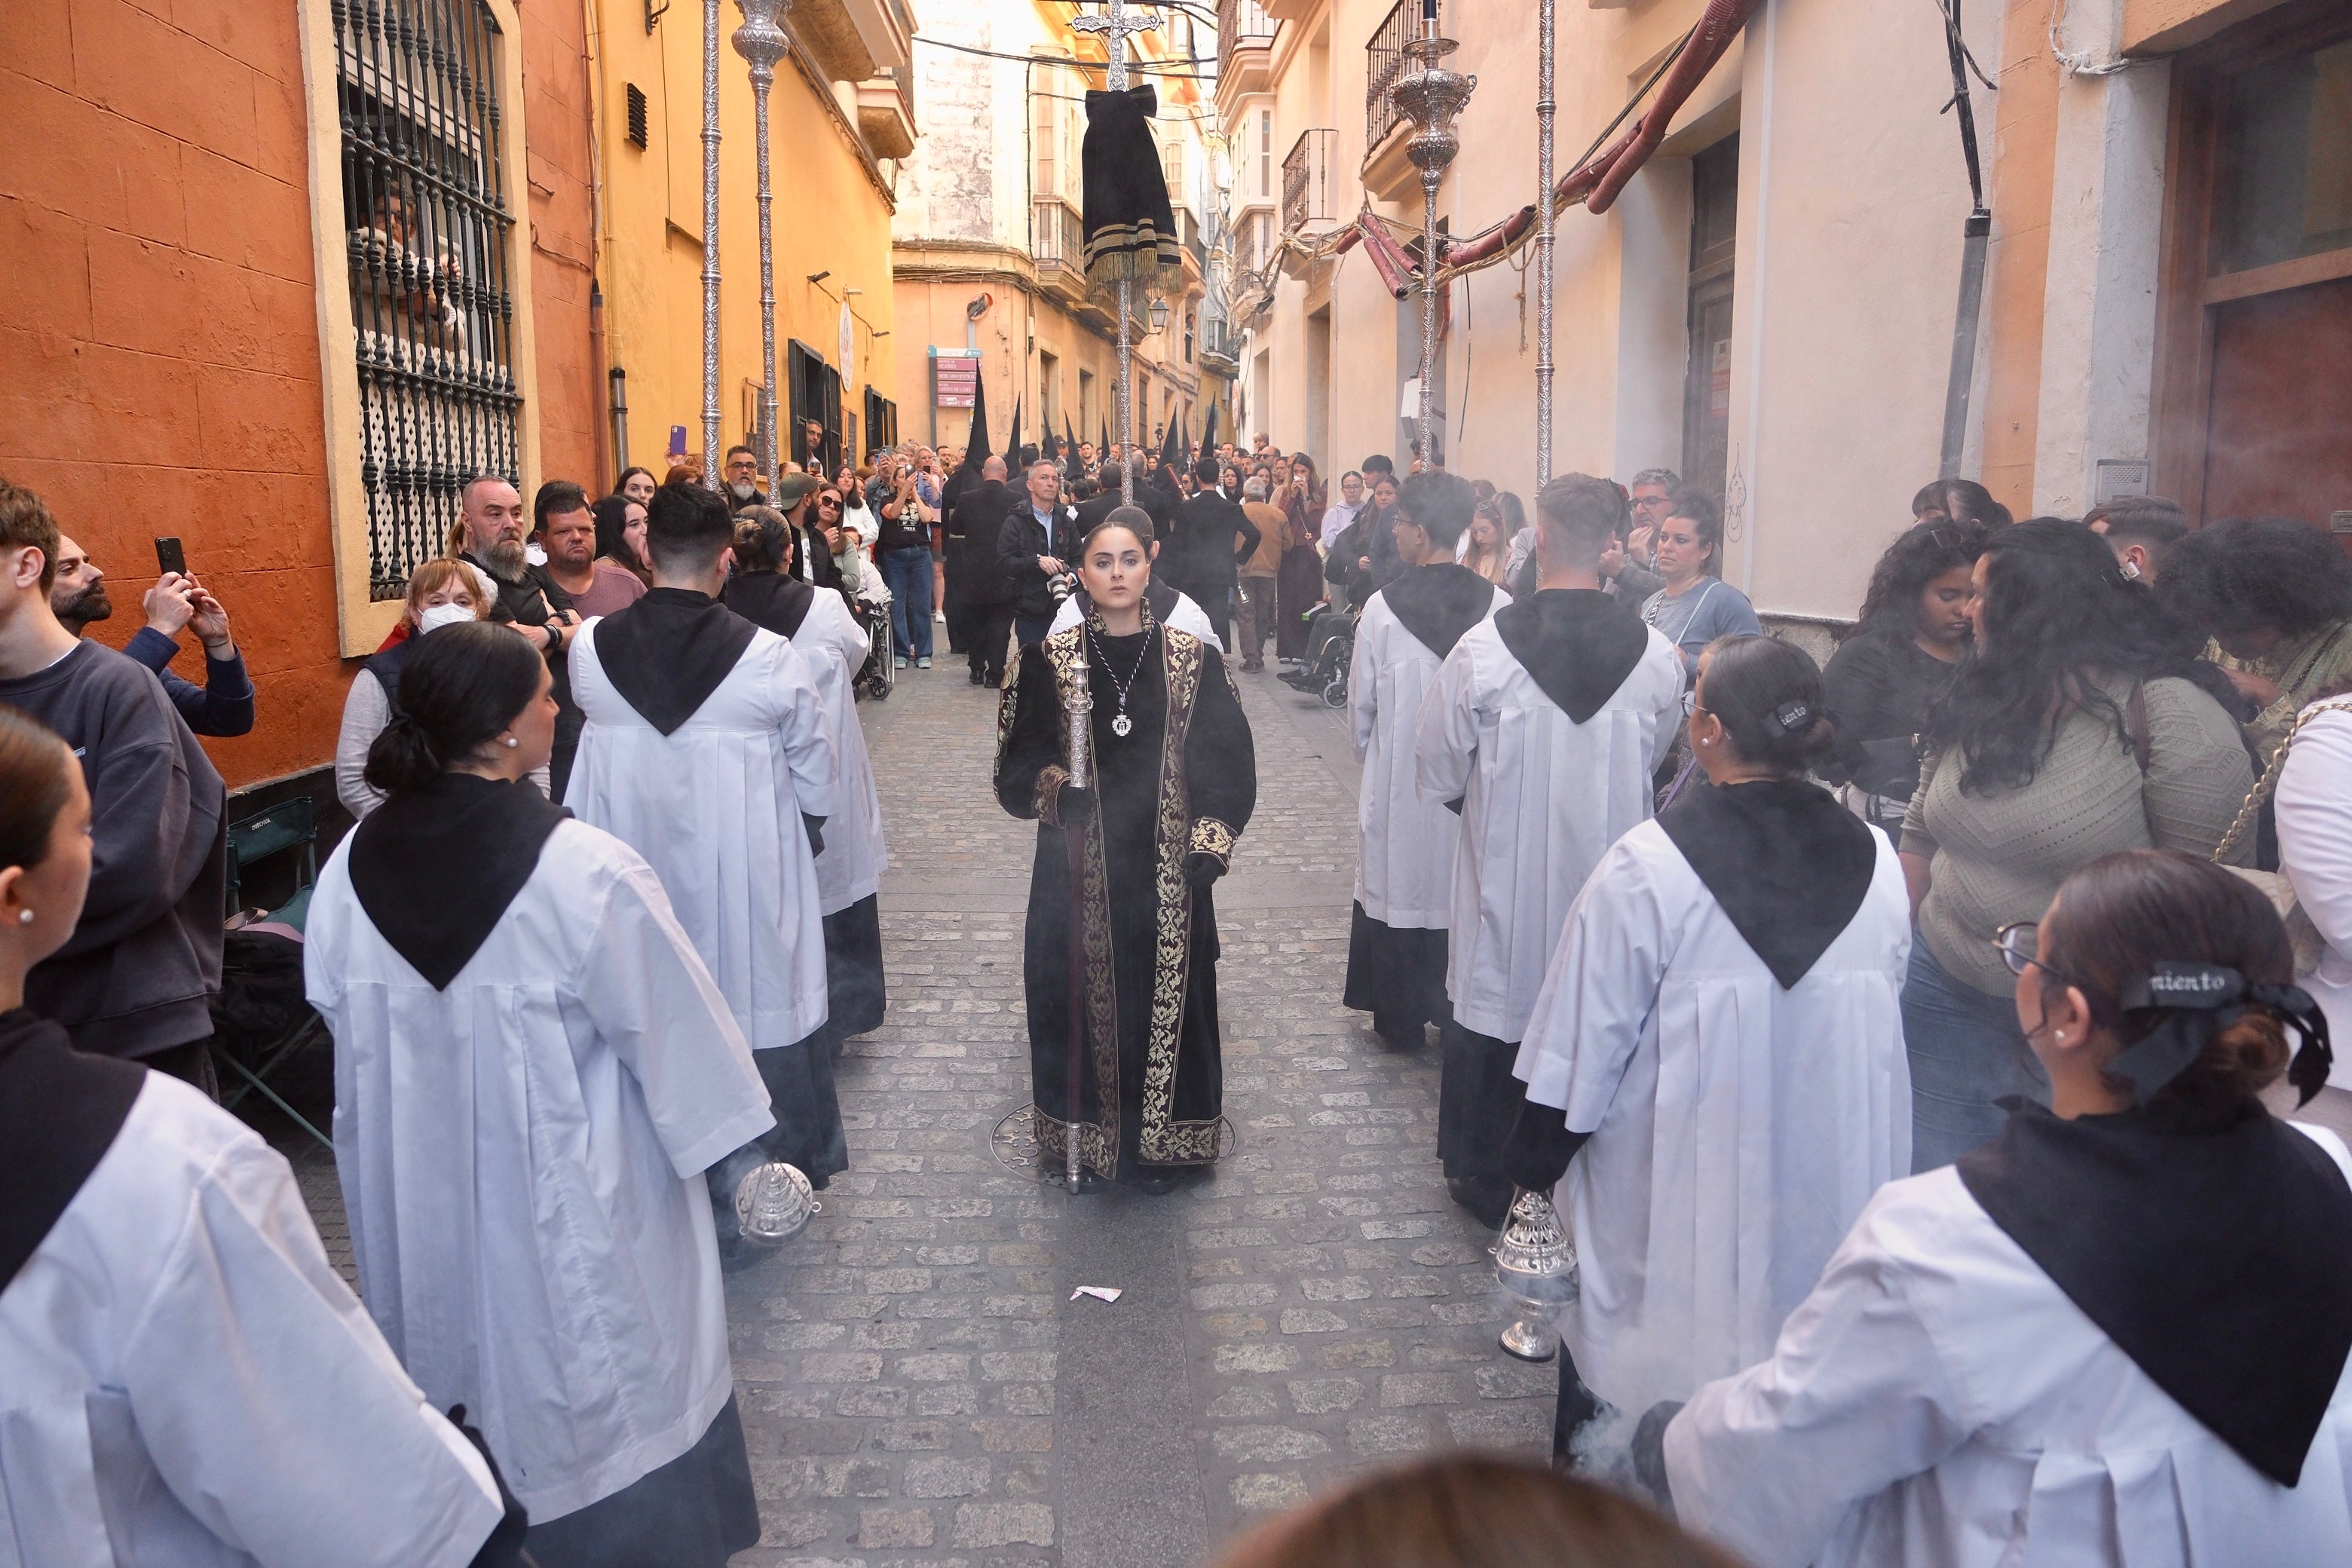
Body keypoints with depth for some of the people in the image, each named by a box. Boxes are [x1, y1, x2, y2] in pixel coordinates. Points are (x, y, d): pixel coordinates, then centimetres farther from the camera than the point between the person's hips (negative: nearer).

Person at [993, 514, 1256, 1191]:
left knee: (1165, 994, 8)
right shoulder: (1048, 659, -1)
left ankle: (1156, 1144, 27)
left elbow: (1228, 764, 1)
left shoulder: (1194, 659, -1)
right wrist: (1058, 791, -21)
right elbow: (1016, 764, -1)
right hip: (1076, 871, 0)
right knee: (1078, 997, 7)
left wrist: (1209, 847, -9)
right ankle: (1082, 1138, 26)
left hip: (1166, 869, 0)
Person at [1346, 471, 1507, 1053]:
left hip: (1399, 780, -2)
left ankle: (1402, 1019, 22)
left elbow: (1360, 705, -4)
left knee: (1399, 883, 12)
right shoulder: (1499, 606, -10)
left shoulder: (1382, 608, -14)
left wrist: (1368, 750, 16)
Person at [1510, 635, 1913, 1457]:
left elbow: (1582, 1048, -14)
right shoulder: (1878, 865, -6)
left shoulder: (1647, 867, -21)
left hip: (1669, 1202, -4)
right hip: (1827, 1195, 4)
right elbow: (1882, 1030, 5)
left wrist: (1532, 1160, -1)